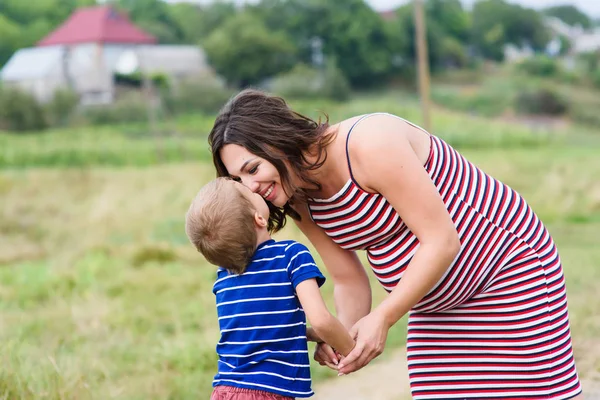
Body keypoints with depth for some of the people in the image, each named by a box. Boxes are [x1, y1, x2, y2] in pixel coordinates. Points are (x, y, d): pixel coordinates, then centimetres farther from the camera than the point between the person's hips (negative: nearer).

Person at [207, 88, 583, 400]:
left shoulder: (369, 144, -29)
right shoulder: (303, 202, -4)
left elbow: (442, 241, -28)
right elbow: (349, 280, 2)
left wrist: (381, 319, -27)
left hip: (510, 269, -8)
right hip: (437, 307, 8)